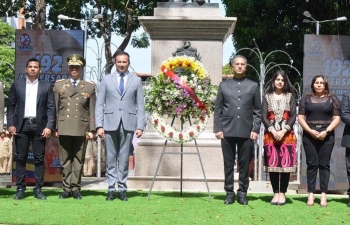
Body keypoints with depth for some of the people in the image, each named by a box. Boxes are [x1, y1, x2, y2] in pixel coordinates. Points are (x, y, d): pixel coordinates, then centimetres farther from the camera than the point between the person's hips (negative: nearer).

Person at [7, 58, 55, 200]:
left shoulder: (46, 86, 8)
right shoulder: (17, 85, 9)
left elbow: (51, 108, 3)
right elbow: (11, 105, 8)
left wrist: (49, 126, -8)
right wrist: (10, 124, -3)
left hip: (39, 126, 0)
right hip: (21, 125, 0)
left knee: (39, 159, 0)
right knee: (20, 158, 1)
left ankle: (38, 189, 4)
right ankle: (20, 189, 6)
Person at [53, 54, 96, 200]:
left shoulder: (90, 87, 9)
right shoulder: (59, 85, 11)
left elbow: (92, 110, 5)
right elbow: (55, 108, 8)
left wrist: (91, 129, -2)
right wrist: (54, 127, 1)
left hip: (82, 129, -1)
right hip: (64, 129, 1)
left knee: (78, 160, 1)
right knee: (65, 160, 3)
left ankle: (75, 188, 5)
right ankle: (67, 188, 7)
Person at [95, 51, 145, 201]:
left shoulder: (136, 80, 9)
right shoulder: (107, 80, 9)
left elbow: (140, 105, 6)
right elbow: (100, 104, 6)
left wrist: (140, 126, -2)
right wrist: (99, 125, -3)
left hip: (128, 124, 0)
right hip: (110, 124, 0)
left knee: (124, 158, 3)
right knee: (111, 158, 2)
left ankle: (122, 189, 8)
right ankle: (111, 189, 7)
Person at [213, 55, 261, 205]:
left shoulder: (253, 86, 9)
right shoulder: (224, 85, 10)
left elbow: (258, 111, 7)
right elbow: (218, 109, 7)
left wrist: (256, 129, -2)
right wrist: (218, 129, -1)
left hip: (246, 131, 0)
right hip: (227, 131, 0)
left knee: (244, 164, 2)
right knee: (228, 164, 3)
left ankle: (242, 193, 10)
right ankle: (229, 193, 9)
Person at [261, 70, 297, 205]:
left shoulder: (290, 96, 8)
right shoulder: (267, 97, 8)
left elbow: (293, 116, 2)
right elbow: (264, 116, 2)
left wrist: (283, 131, -10)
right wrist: (273, 130, -11)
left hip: (287, 135, 0)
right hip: (271, 135, 0)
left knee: (286, 164, -5)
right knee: (272, 164, -3)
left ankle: (282, 193, 1)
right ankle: (275, 193, 3)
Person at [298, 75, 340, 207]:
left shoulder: (332, 99, 7)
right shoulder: (306, 99, 10)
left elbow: (336, 118, 2)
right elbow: (300, 117, 4)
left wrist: (326, 131, -12)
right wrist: (310, 131, -10)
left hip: (326, 135, -1)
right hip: (309, 135, 1)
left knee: (324, 164, 0)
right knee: (311, 164, 0)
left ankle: (323, 195, 1)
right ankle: (311, 194, 2)